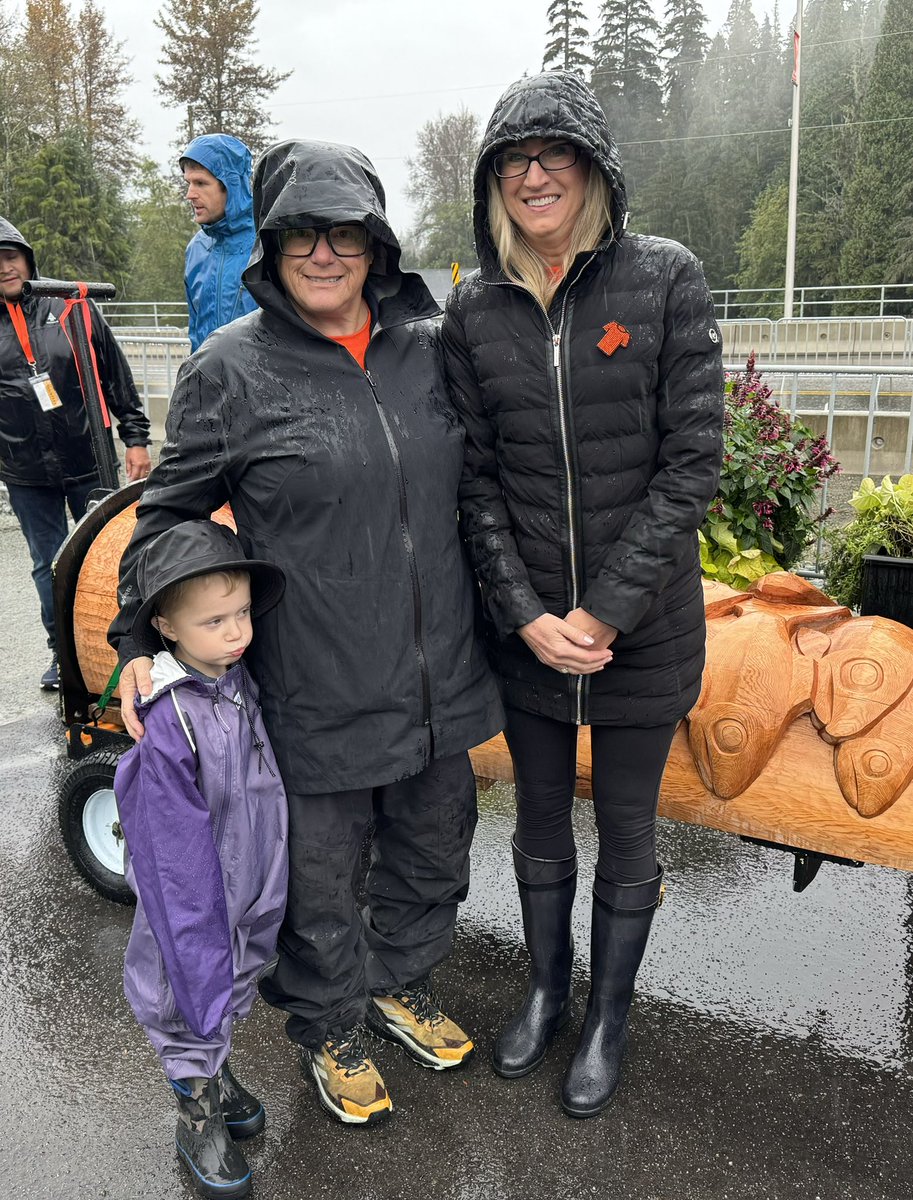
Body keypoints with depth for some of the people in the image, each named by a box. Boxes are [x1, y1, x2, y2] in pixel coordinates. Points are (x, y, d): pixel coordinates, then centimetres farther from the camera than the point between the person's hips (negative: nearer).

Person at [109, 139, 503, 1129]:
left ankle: (400, 984, 50)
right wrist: (139, 638, -5)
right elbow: (170, 512, -1)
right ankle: (329, 1031, 41)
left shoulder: (429, 347, 3)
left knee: (433, 852, 22)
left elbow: (475, 482, 16)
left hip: (437, 677, 5)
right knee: (320, 877, 13)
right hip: (317, 696, -4)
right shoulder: (231, 368, -9)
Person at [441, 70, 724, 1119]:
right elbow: (475, 480, -1)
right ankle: (545, 989, 44)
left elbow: (692, 464, -11)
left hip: (645, 628, -2)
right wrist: (528, 615, -11)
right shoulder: (473, 309, 0)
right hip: (526, 627, 2)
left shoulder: (665, 280, -7)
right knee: (540, 821, 19)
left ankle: (609, 1016, 38)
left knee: (626, 827, 14)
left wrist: (603, 612, -15)